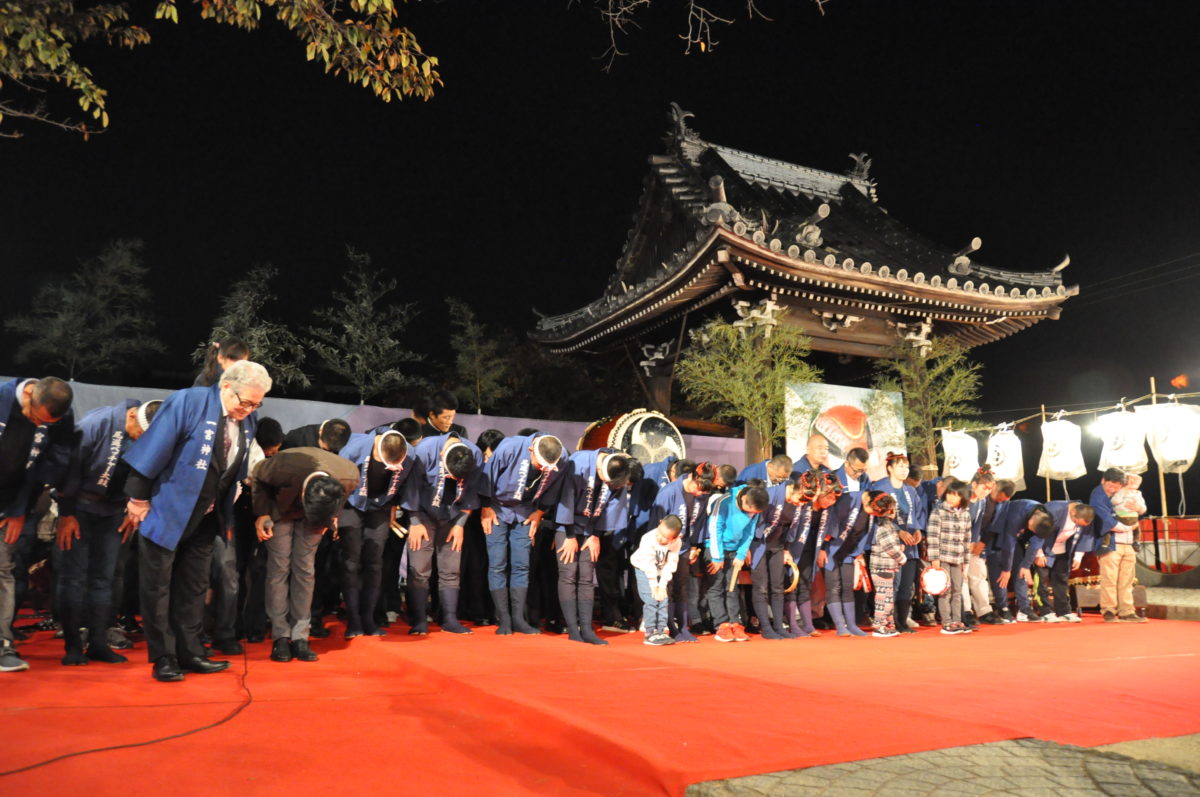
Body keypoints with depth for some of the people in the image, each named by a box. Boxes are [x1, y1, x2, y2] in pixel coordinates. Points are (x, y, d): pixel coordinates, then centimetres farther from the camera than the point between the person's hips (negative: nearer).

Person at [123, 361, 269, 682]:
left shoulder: (246, 421, -1)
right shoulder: (188, 402, -19)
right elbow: (153, 451, -18)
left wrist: (227, 514, 11)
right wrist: (139, 499, -15)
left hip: (205, 519, 6)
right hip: (167, 513, -6)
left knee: (193, 588, 13)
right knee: (158, 589, 5)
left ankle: (190, 653, 23)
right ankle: (163, 658, 16)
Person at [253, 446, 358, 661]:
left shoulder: (350, 477, -33)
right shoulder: (284, 467, -40)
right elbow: (258, 477, -15)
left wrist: (332, 516, -5)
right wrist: (261, 513, -15)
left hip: (319, 511, 1)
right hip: (280, 508, -1)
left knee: (304, 569, -4)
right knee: (279, 567, -7)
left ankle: (300, 637, 2)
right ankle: (280, 637, 0)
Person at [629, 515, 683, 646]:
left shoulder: (676, 543, -23)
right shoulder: (648, 539, -33)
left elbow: (670, 564, -18)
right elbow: (649, 565, -28)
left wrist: (662, 586, -18)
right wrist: (654, 586, -22)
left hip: (661, 570, 4)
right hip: (644, 569, -4)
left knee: (663, 598, -2)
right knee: (651, 600, -13)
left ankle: (661, 631, 7)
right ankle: (650, 633, -7)